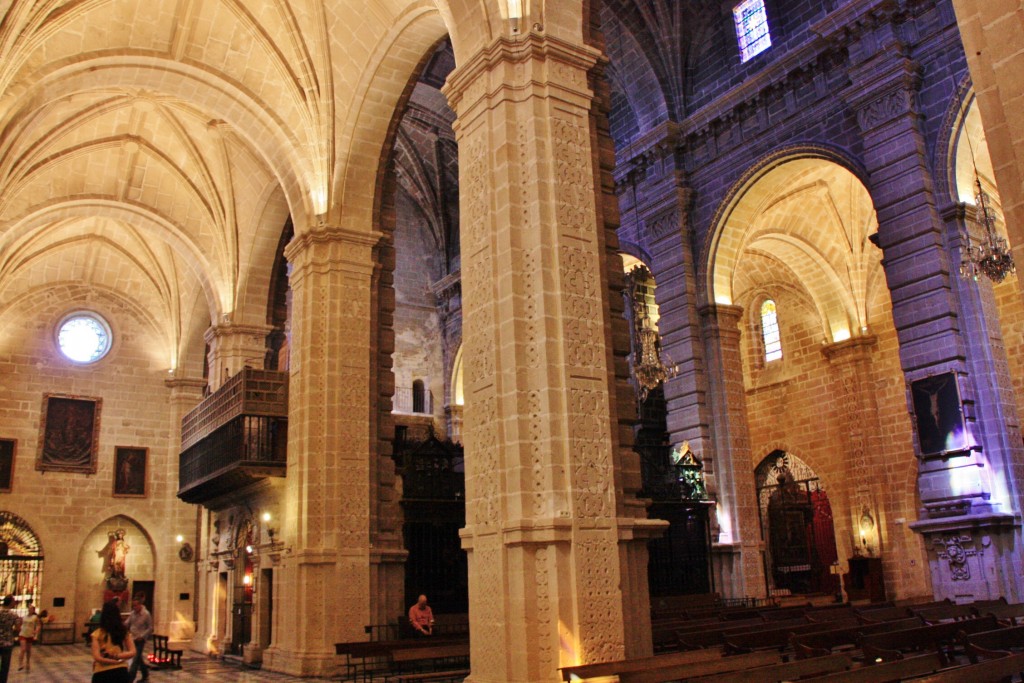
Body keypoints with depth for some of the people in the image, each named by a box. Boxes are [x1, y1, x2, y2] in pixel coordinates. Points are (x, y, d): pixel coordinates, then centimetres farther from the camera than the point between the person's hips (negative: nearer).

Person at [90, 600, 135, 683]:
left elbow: (97, 657, -16)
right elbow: (132, 652, -4)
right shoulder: (124, 631, 2)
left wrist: (115, 661, -9)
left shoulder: (98, 634, -8)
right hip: (121, 672, 3)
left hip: (102, 673, -3)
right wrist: (117, 656, -11)